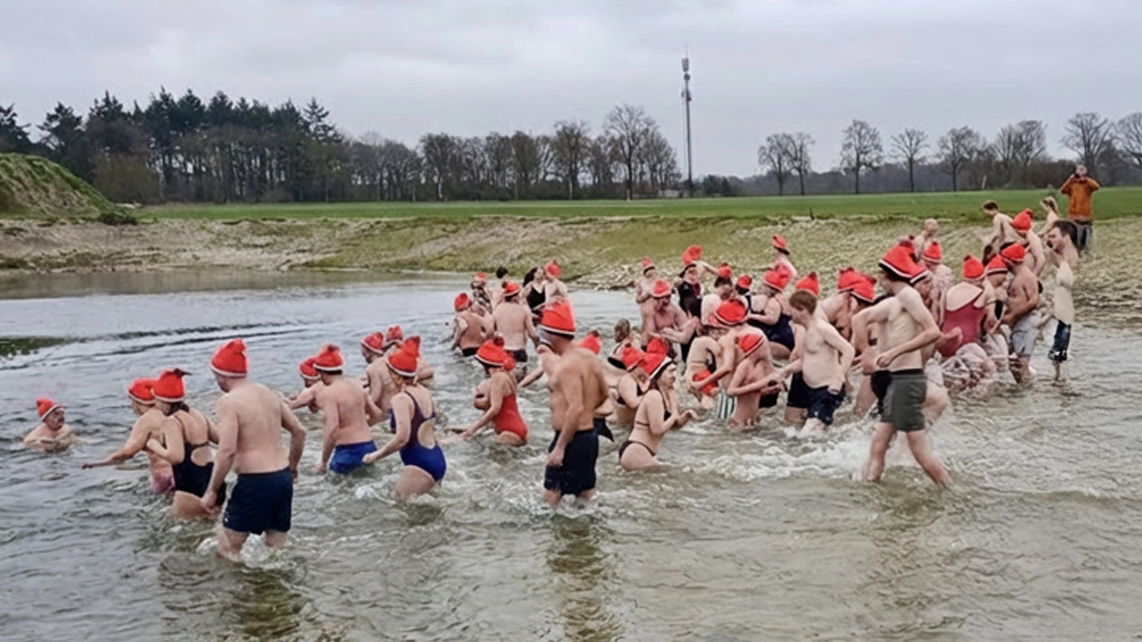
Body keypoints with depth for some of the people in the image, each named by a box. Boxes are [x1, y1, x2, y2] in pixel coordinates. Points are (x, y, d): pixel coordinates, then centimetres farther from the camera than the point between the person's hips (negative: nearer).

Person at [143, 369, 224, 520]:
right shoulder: (198, 415, 12)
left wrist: (155, 446, -8)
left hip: (192, 490, -8)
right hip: (214, 485, 8)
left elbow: (176, 456, -25)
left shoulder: (171, 421, -12)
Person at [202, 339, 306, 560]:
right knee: (277, 548, 16)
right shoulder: (269, 394, 10)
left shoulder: (228, 403, -11)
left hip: (255, 482, -7)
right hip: (283, 478, 7)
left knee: (227, 549, 6)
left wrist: (212, 491, -12)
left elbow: (227, 452, -20)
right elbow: (299, 432, 15)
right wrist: (292, 466, 28)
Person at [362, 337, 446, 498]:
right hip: (437, 460, 9)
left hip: (420, 465, -9)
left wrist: (375, 455, -13)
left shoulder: (401, 399, -16)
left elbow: (402, 438, -25)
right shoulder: (425, 392, 9)